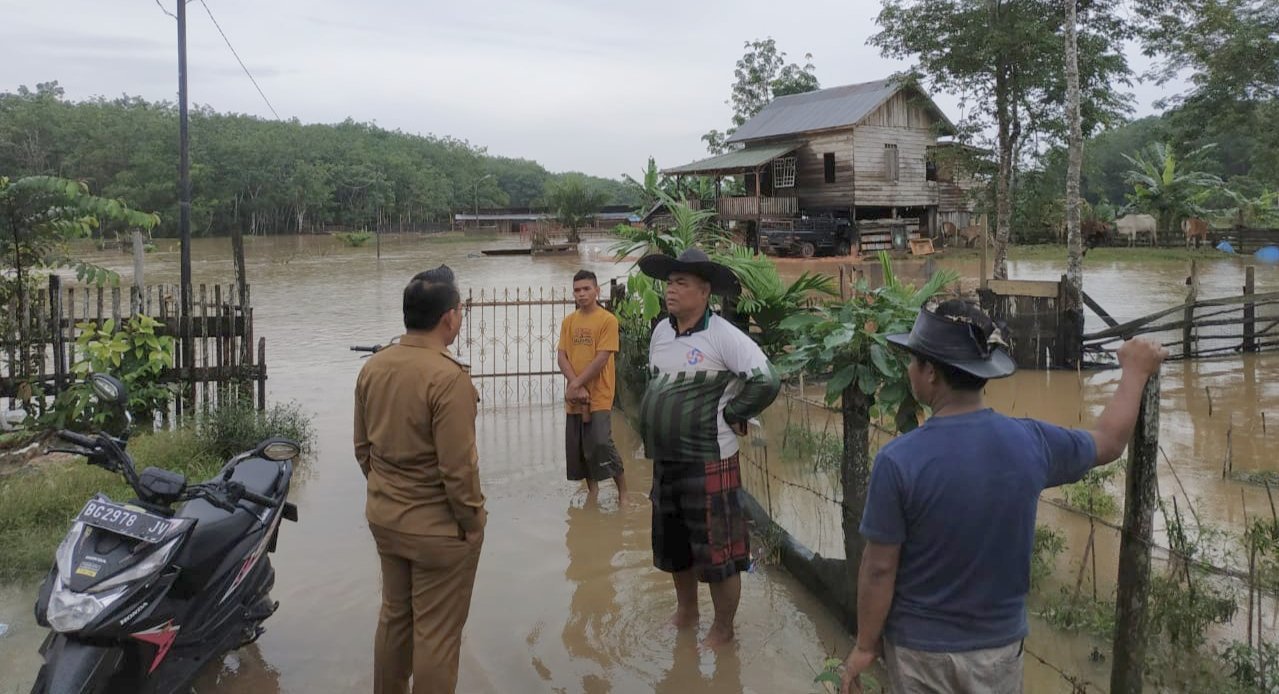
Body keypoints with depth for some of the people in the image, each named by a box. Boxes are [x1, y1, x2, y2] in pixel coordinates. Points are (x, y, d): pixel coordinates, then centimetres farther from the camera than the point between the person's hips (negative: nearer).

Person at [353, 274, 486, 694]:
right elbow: (457, 466, -23)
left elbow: (362, 447, 9)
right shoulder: (448, 376, -24)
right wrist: (472, 521, -10)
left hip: (383, 517, 8)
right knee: (436, 635, 6)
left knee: (394, 617, 23)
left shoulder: (372, 367, 0)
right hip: (438, 527, -8)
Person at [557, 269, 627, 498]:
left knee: (602, 445, -10)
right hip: (574, 397, 5)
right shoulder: (568, 321, 9)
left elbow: (602, 359, -13)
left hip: (599, 396, -5)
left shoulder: (608, 320, -7)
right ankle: (592, 491, 26)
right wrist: (577, 387, -11)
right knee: (578, 447, 9)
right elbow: (562, 356, 3)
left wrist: (575, 385, -14)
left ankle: (623, 492, 7)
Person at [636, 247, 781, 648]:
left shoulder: (723, 336, -17)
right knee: (673, 544, 21)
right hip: (664, 460, 8)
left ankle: (723, 630, 20)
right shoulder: (660, 331, 6)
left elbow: (766, 381, -22)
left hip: (708, 461, -8)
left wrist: (730, 415, -13)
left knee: (716, 551, 2)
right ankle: (685, 612, 41)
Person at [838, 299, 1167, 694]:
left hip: (920, 646, -3)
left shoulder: (898, 460, -23)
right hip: (999, 643, 3)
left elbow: (880, 568, -16)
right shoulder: (1031, 443, -11)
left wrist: (865, 645, -2)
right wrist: (1135, 371, 25)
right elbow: (1109, 443, 10)